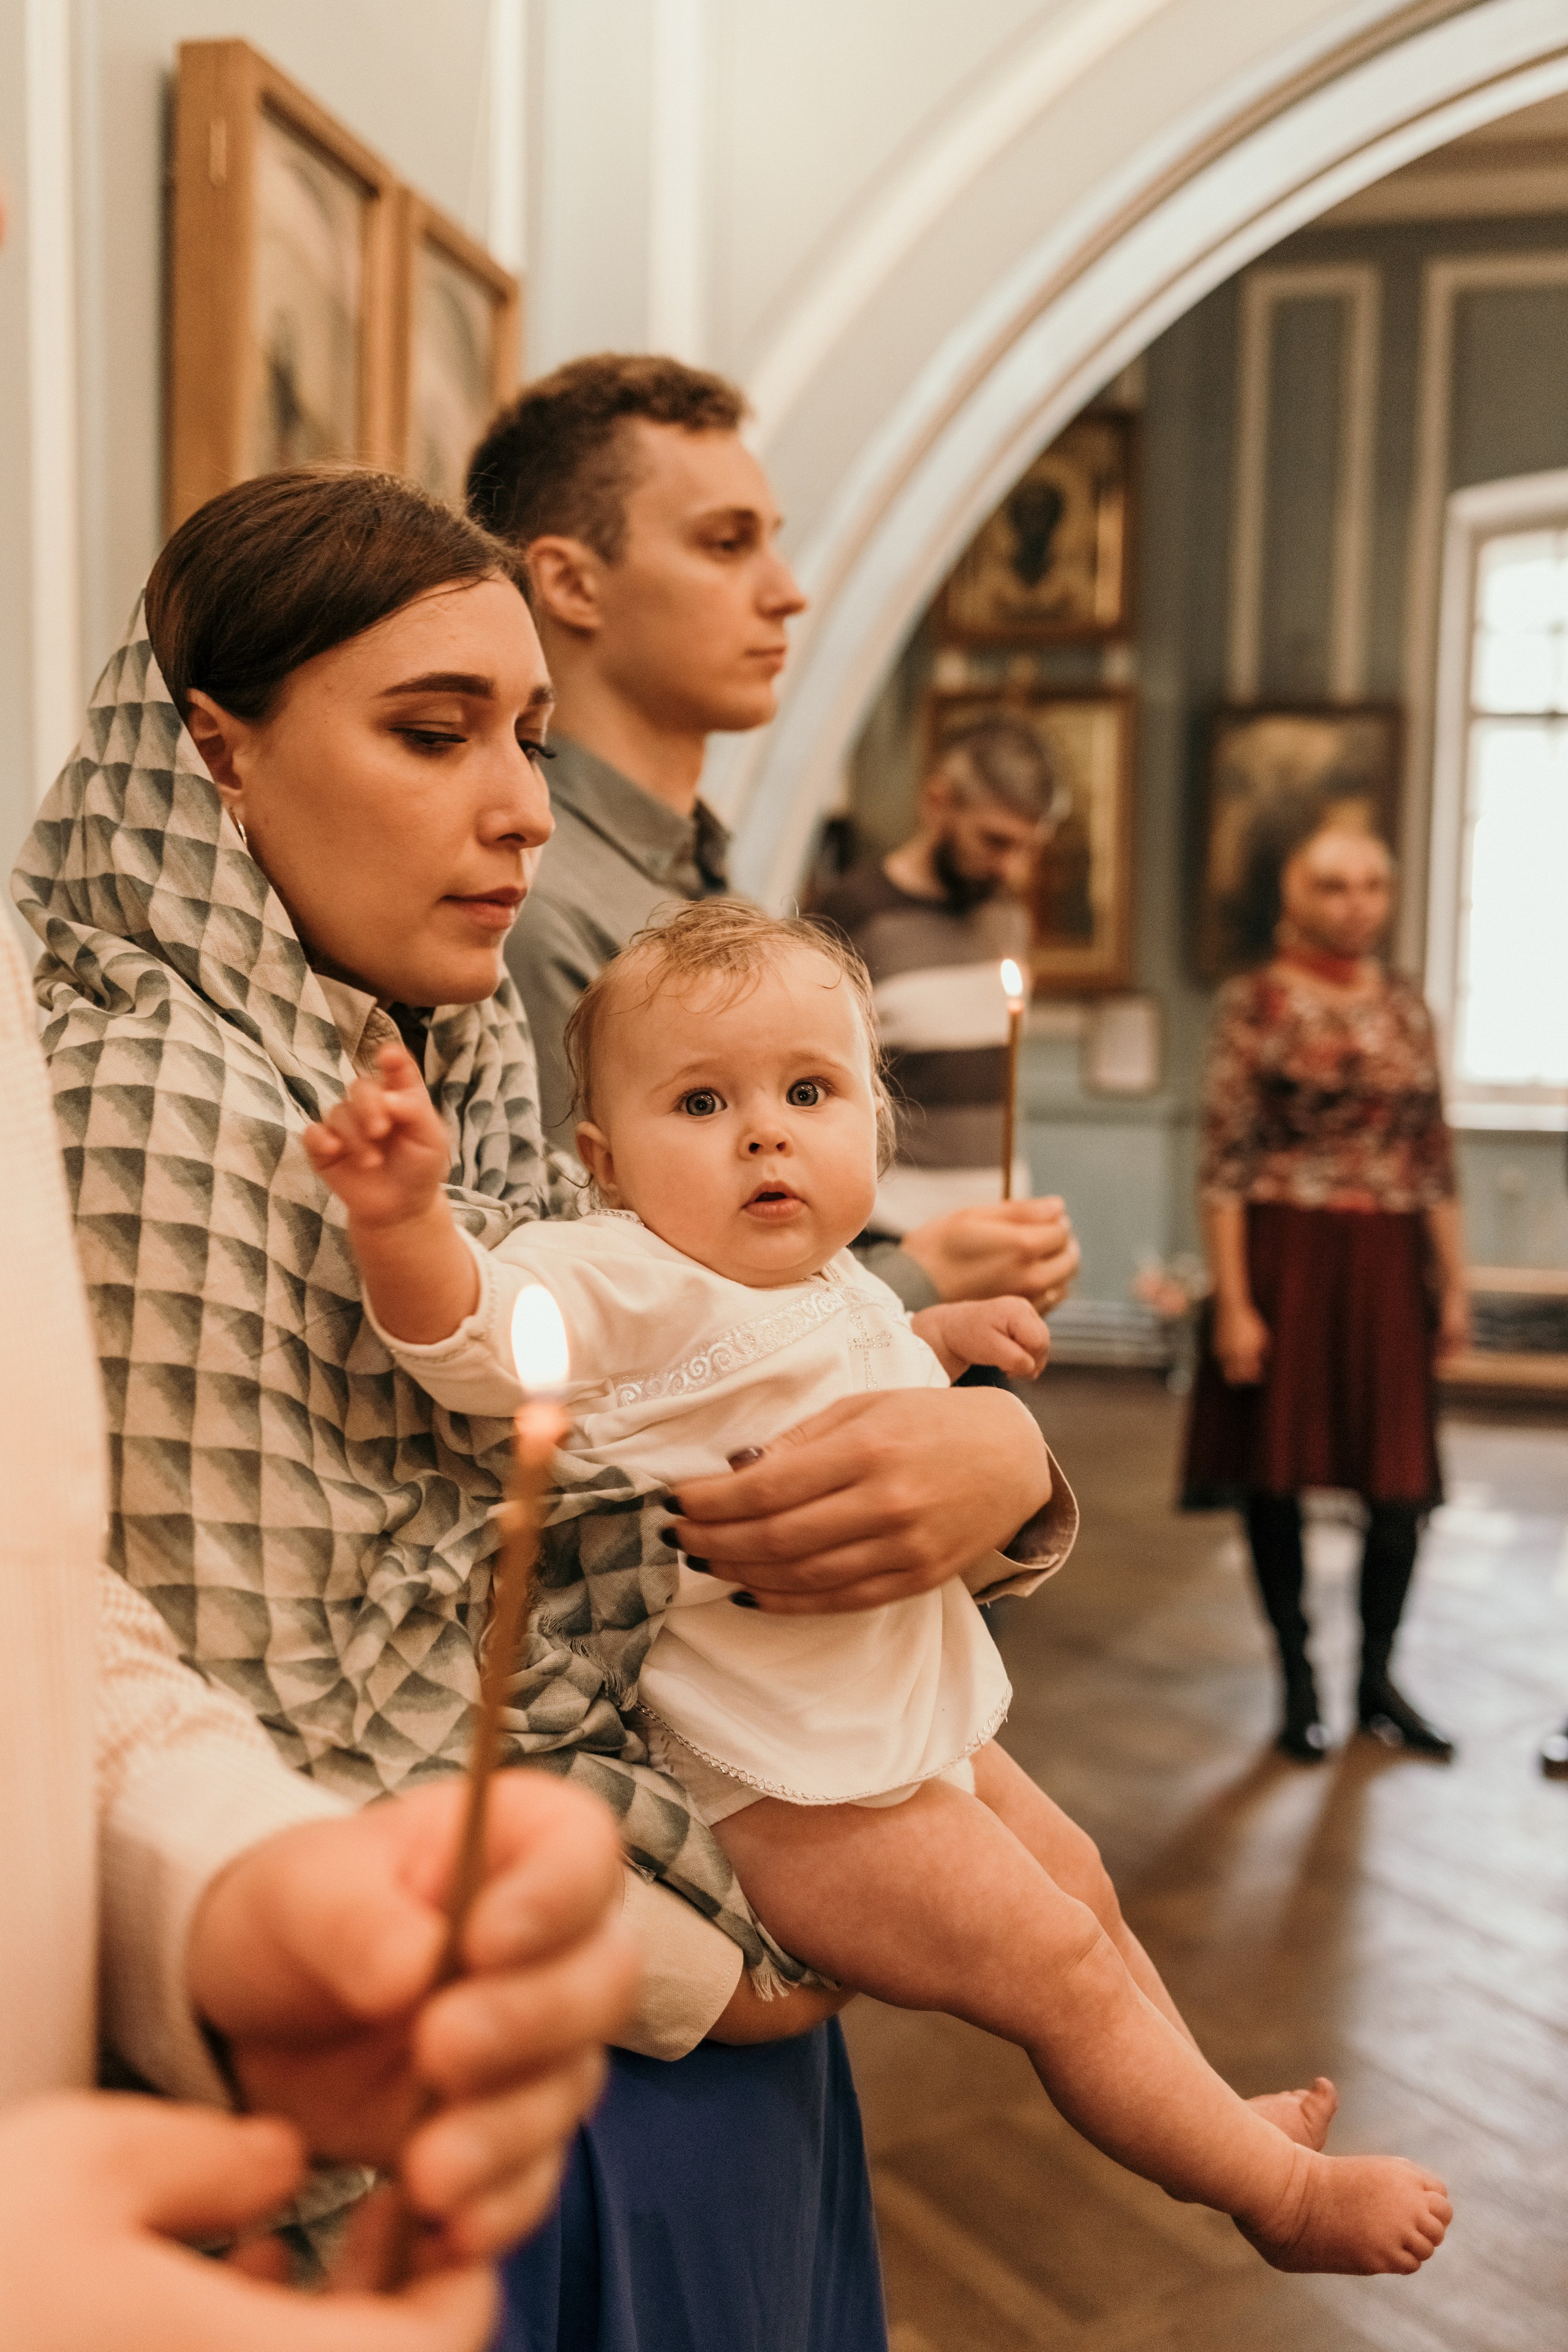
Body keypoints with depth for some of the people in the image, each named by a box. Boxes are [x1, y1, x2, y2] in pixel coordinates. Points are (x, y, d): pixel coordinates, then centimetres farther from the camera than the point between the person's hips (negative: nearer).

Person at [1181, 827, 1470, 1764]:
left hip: (1387, 1266, 4)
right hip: (1285, 1257, -3)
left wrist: (1455, 1283, 9)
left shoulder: (1409, 1006, 10)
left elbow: (1437, 1159, 12)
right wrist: (1233, 1302, -12)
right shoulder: (1256, 1002, -3)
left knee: (1402, 1477, 4)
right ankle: (1299, 1679, 21)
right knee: (1278, 1468, 4)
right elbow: (1225, 1161, -7)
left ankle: (1379, 1676, 22)